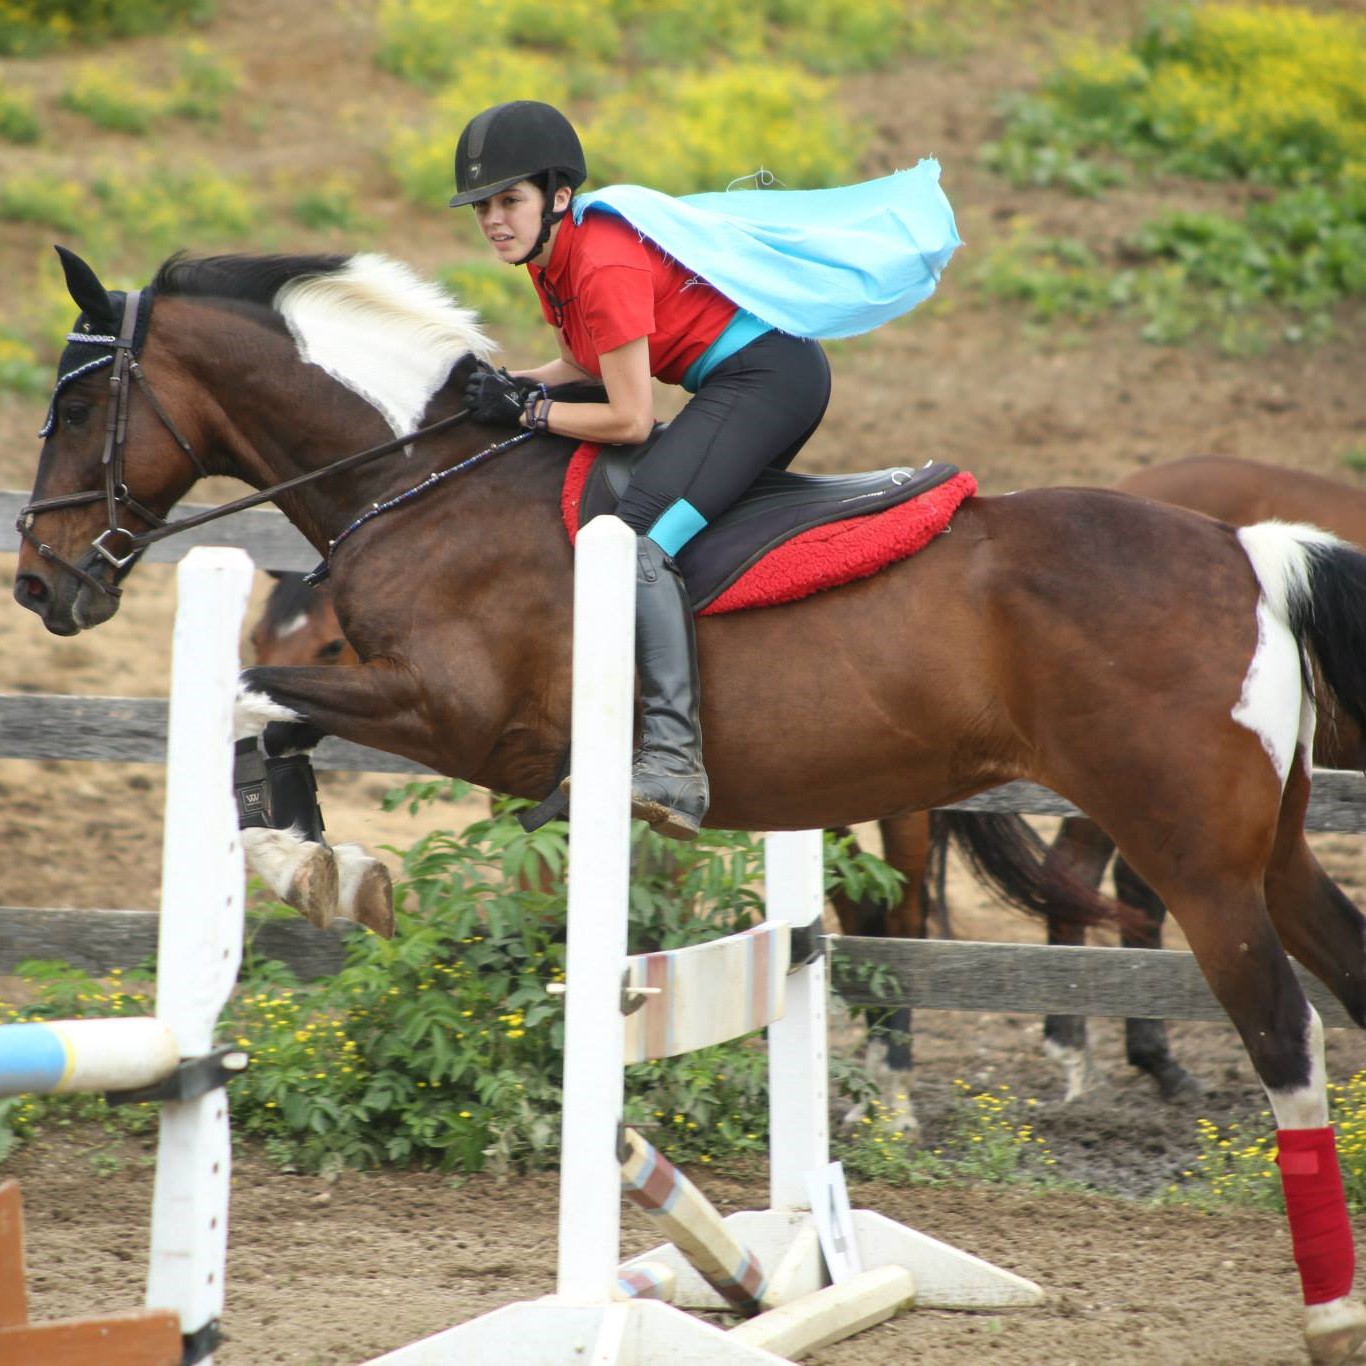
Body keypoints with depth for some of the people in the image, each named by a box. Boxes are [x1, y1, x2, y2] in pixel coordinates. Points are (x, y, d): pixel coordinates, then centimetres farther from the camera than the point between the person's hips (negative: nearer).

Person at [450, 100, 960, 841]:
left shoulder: (604, 265, -22)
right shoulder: (554, 256, 7)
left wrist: (528, 411, -12)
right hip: (746, 382, 11)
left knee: (639, 541, -25)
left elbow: (629, 419, -21)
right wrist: (509, 386, 1)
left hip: (767, 376, -11)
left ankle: (673, 758, -35)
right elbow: (586, 365, 18)